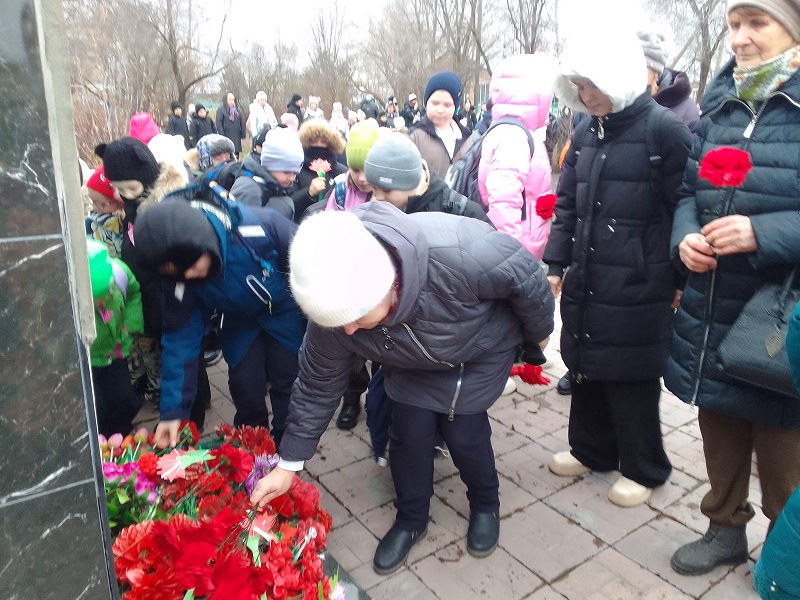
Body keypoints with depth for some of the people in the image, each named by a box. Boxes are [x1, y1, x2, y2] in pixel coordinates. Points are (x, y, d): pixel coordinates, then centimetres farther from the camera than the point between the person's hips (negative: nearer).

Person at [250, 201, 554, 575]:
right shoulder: (336, 306, -30)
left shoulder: (458, 251, -46)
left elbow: (526, 277, -26)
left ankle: (485, 506, 29)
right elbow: (317, 385, -14)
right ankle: (411, 520, 27)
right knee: (409, 432, -3)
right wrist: (288, 464, -8)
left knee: (462, 432, -5)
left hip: (482, 349, -2)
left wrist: (538, 334, -7)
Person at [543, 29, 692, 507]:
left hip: (637, 286, -6)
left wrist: (680, 280, -6)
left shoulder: (664, 130, -9)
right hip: (585, 280, 6)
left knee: (631, 378, 6)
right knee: (586, 366, 16)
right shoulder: (586, 133, 10)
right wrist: (556, 263, 10)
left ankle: (644, 469, 28)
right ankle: (592, 449, 37)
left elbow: (684, 210, -8)